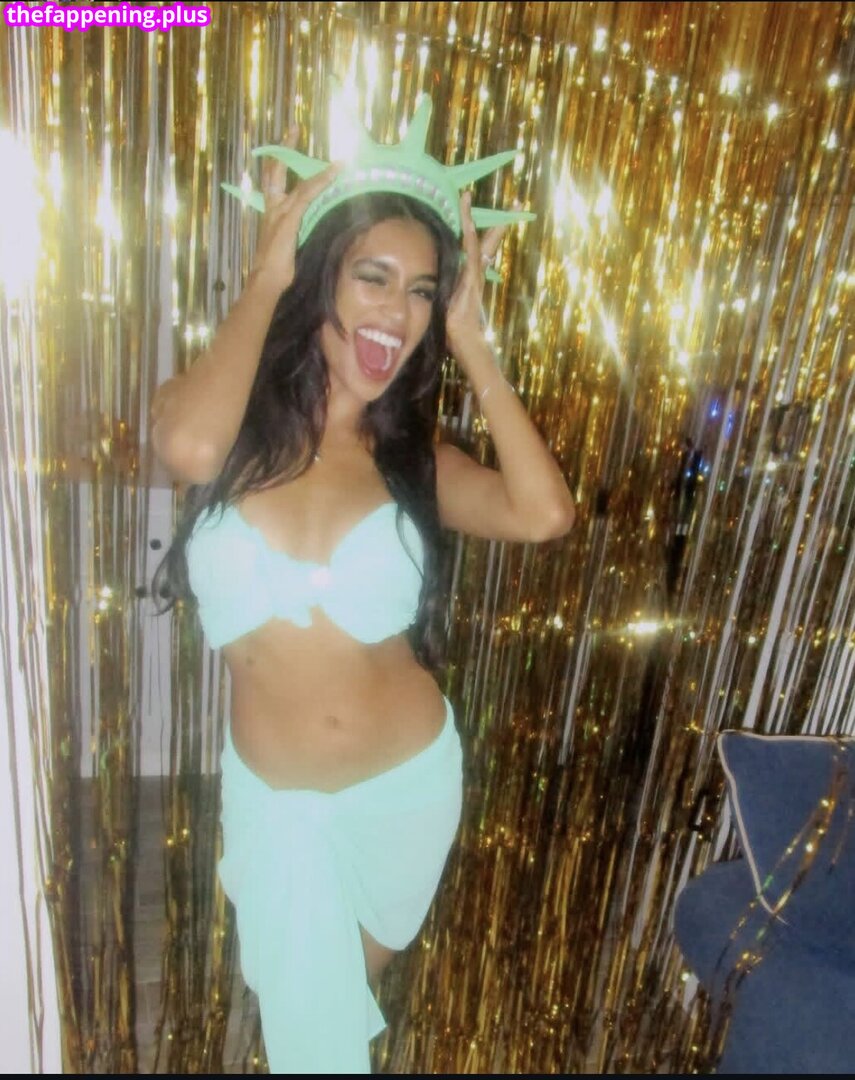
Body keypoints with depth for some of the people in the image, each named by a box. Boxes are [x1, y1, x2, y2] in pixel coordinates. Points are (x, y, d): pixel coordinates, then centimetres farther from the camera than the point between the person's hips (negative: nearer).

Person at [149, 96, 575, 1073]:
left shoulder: (412, 458, -8)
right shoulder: (232, 426, -13)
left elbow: (544, 513, -26)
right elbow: (189, 447, -38)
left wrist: (471, 344, -18)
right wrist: (266, 275, -23)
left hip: (410, 781, 2)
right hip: (275, 796, -2)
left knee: (361, 973, 31)